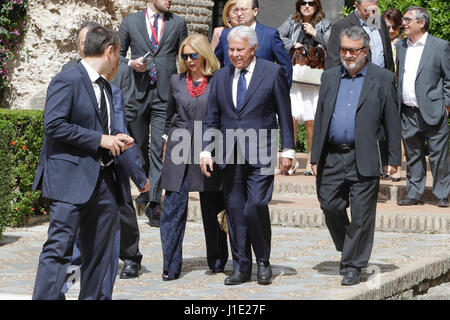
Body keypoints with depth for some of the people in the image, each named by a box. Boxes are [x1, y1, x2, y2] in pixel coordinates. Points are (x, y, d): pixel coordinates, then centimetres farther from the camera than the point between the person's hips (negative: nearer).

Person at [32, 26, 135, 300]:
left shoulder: (105, 86, 21)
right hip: (71, 179, -9)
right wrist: (100, 139, -16)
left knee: (101, 253, 10)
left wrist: (115, 138, 7)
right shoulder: (67, 80, -8)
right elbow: (54, 125, -18)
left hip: (103, 179, 9)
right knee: (59, 248, -12)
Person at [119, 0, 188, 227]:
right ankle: (145, 187, 36)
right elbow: (117, 54, 12)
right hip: (137, 92, 1)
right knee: (139, 145, 13)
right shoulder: (131, 21, 8)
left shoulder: (178, 24, 9)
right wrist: (130, 63, -9)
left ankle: (154, 202, -9)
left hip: (165, 94, -1)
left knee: (159, 148, -9)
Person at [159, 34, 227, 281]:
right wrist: (171, 140, 14)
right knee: (173, 208, -3)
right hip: (179, 152, 2)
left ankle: (217, 262, 21)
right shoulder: (176, 81, 10)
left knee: (212, 209, 7)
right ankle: (170, 267, -1)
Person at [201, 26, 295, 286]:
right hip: (230, 156, 4)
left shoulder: (273, 73, 0)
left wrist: (288, 150, -1)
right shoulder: (221, 77, 11)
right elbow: (212, 119, 14)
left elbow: (284, 115, 2)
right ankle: (241, 267, 14)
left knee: (256, 206, -15)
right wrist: (206, 150, 3)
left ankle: (264, 262, 4)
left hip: (260, 155, -4)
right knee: (235, 210, 5)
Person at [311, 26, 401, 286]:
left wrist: (394, 159, -2)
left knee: (361, 215, -1)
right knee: (330, 207, 5)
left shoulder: (383, 79, 2)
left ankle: (354, 265, 9)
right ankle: (347, 250, 28)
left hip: (364, 160, -4)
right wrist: (315, 157, 10)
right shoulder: (330, 77, 13)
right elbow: (320, 118, 15)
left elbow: (392, 121, 2)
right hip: (331, 158, 4)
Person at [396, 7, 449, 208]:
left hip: (432, 112, -5)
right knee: (413, 155, 10)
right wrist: (397, 104, 10)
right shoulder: (401, 46, 13)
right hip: (408, 113, 5)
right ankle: (414, 194, 18)